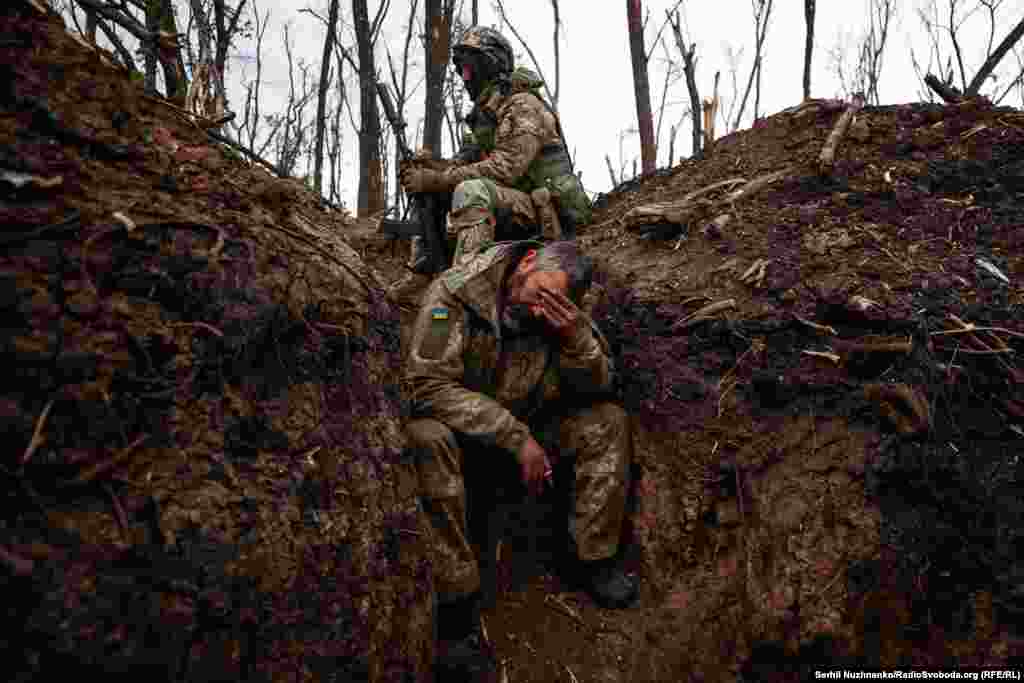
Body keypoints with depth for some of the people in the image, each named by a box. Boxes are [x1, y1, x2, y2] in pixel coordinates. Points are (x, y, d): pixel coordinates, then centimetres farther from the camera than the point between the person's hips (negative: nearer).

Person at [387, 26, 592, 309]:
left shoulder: (524, 106, -11)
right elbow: (464, 164, 11)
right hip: (509, 213, 9)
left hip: (542, 216, -9)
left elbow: (505, 169, -24)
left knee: (471, 190, -34)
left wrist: (435, 179, -22)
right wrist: (427, 171, -11)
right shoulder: (484, 115, 18)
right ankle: (417, 282, 3)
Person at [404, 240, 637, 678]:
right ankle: (455, 598, -27)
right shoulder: (454, 293, -23)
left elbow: (597, 389, -6)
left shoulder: (566, 314, -8)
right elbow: (427, 385, -29)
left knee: (608, 422, -12)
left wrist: (577, 338, -28)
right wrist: (516, 436, -30)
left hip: (529, 429, 4)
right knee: (427, 439, -37)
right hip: (459, 427, -4)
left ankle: (595, 559, -2)